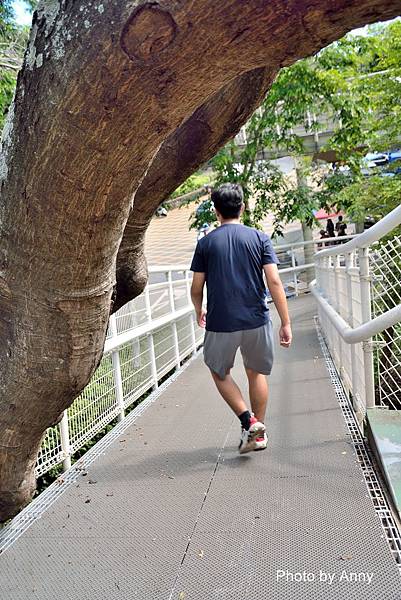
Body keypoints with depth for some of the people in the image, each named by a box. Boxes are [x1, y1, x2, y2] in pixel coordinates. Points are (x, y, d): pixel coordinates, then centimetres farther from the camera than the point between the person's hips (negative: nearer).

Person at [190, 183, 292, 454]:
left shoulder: (206, 243, 0)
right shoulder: (259, 238, 0)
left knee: (220, 373, 20)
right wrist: (286, 323, -3)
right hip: (256, 320, 2)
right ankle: (259, 433, 27)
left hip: (221, 323, -1)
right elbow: (275, 283, -7)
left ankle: (249, 421, 4)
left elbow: (196, 288, 3)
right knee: (256, 374, 20)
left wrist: (199, 312, 24)